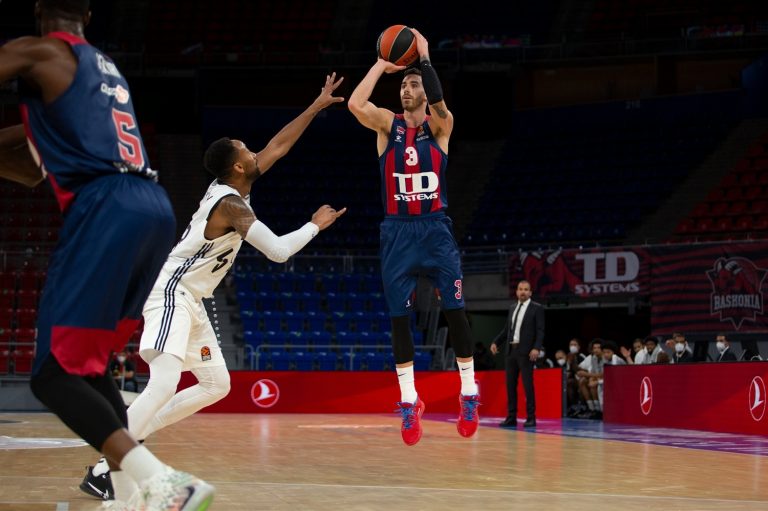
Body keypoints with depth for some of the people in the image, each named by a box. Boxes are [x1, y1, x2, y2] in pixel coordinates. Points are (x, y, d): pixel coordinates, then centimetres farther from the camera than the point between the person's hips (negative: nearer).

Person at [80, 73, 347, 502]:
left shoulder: (232, 187, 7)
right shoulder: (231, 204, -19)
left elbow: (279, 145, 16)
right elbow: (279, 251, -23)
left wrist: (316, 107, 15)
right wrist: (317, 225, -7)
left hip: (191, 299, 10)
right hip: (171, 292, -10)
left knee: (217, 385, 12)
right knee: (165, 382, -25)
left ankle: (129, 436, 11)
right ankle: (105, 471, -25)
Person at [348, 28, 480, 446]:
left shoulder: (440, 126, 2)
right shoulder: (387, 125, 4)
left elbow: (439, 105, -23)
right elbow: (355, 104, -15)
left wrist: (425, 58, -20)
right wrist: (382, 65, -9)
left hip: (435, 229, -1)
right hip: (397, 231, 1)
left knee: (455, 310, -5)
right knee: (398, 317, 2)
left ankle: (469, 393, 7)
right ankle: (409, 401, 11)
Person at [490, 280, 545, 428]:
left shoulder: (537, 308, -1)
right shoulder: (512, 308, 17)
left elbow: (540, 331, -8)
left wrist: (536, 348, -21)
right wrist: (496, 342, 7)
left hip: (526, 351, -6)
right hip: (511, 350, 6)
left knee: (528, 384, -5)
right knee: (510, 385, 5)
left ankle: (531, 418, -1)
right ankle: (511, 418, 9)